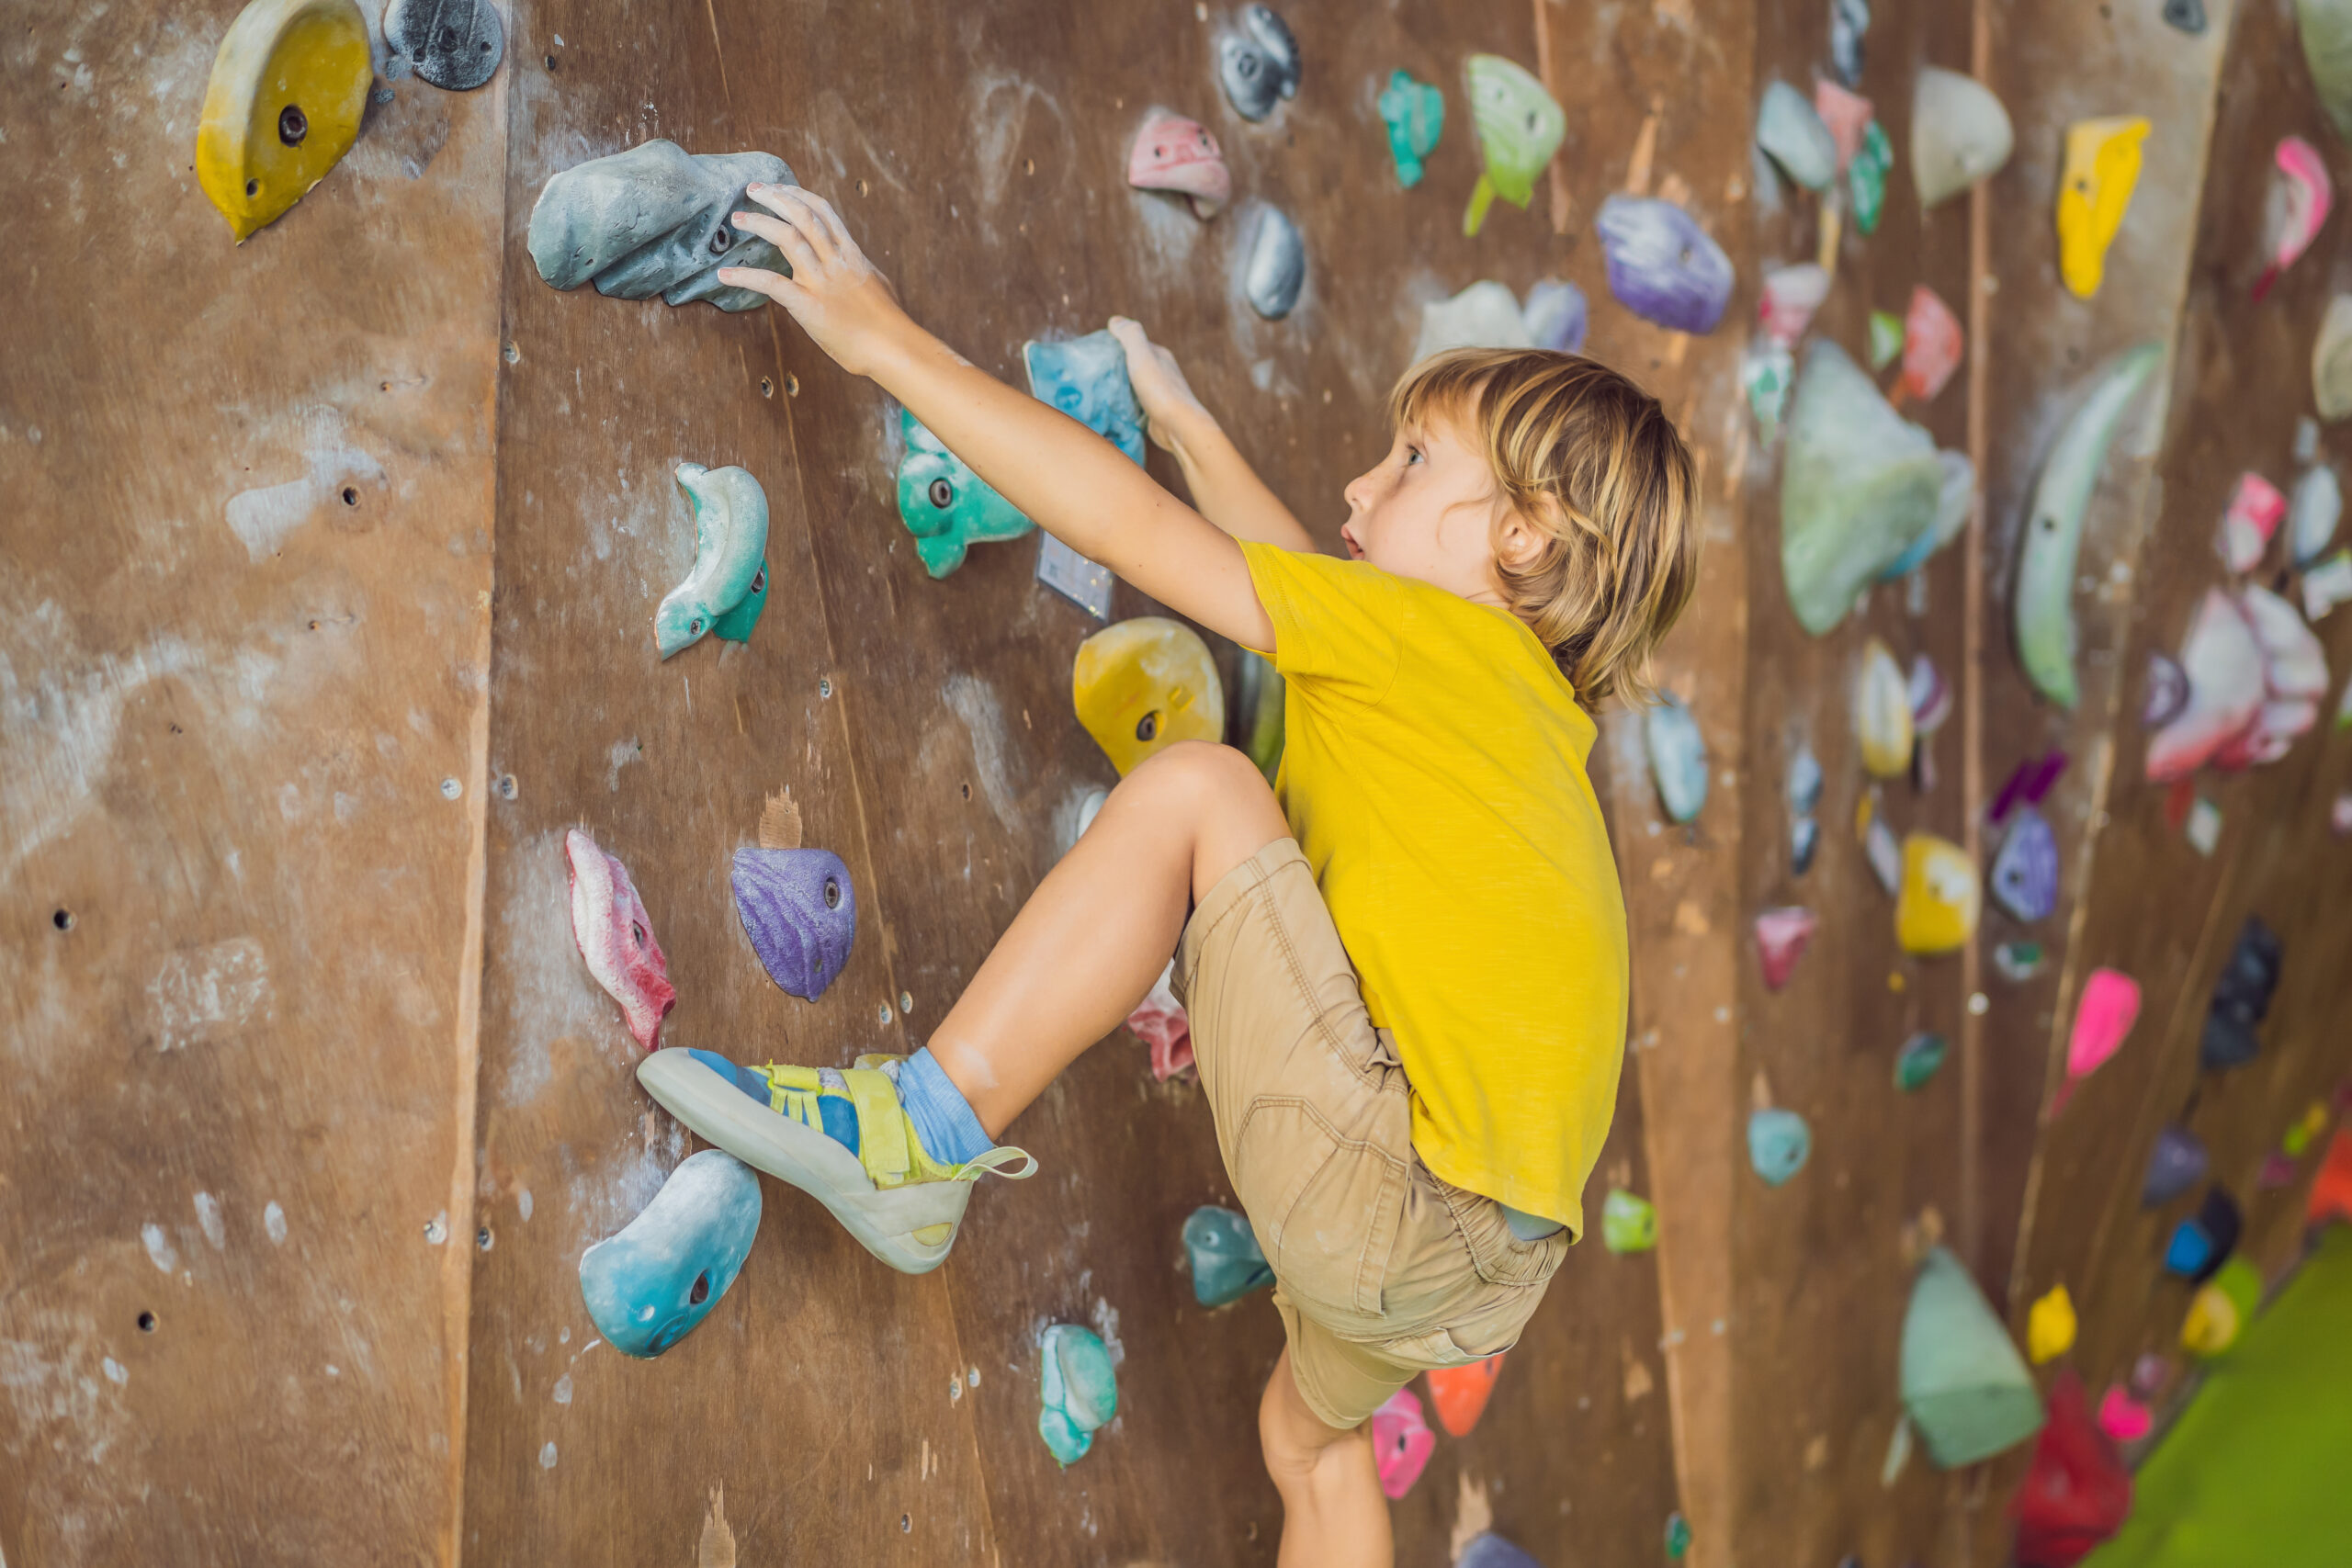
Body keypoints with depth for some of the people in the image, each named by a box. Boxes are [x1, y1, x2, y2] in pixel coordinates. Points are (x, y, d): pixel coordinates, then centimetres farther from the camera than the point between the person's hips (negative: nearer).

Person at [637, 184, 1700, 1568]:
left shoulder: (1435, 636, -5)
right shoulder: (1537, 705, 19)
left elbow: (1122, 521, -6)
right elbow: (1301, 577, 36)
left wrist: (886, 337, 0)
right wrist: (1187, 424, 44)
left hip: (1398, 1208, -10)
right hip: (1489, 1261, 10)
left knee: (1196, 784, -10)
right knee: (1315, 1429, 35)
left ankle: (921, 1131, -6)